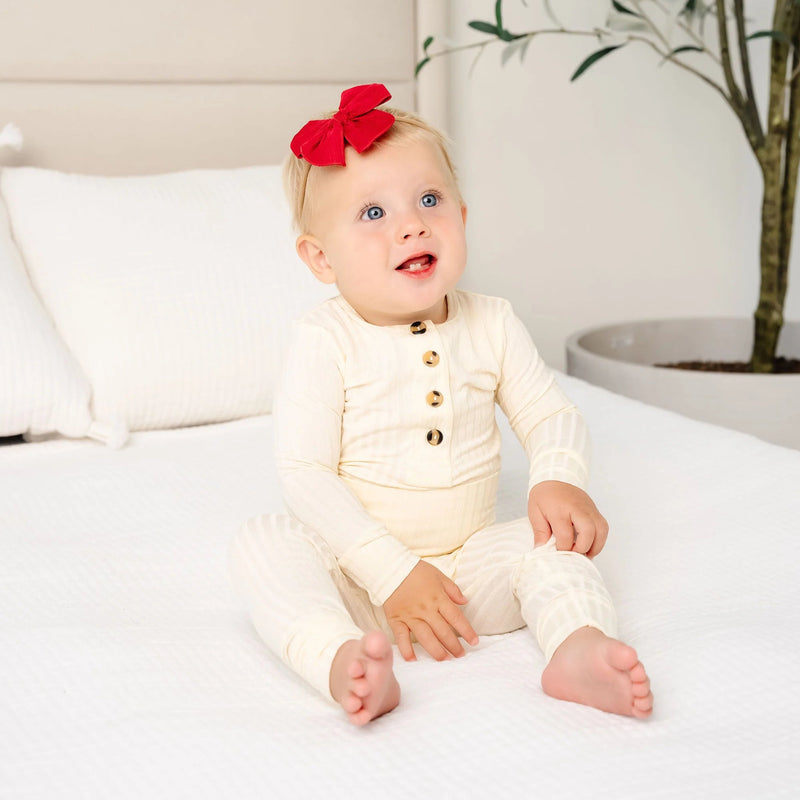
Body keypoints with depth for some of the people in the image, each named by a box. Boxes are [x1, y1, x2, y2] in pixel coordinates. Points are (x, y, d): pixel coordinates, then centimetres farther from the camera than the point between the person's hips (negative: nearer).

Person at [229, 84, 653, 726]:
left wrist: (559, 481, -19)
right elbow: (305, 474, -17)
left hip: (470, 562, 3)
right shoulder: (326, 342, -13)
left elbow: (552, 415, 7)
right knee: (263, 542, -27)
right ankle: (343, 661, -49)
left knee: (555, 535, -18)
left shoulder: (491, 326, -1)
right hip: (357, 574, -3)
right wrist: (392, 574, -26)